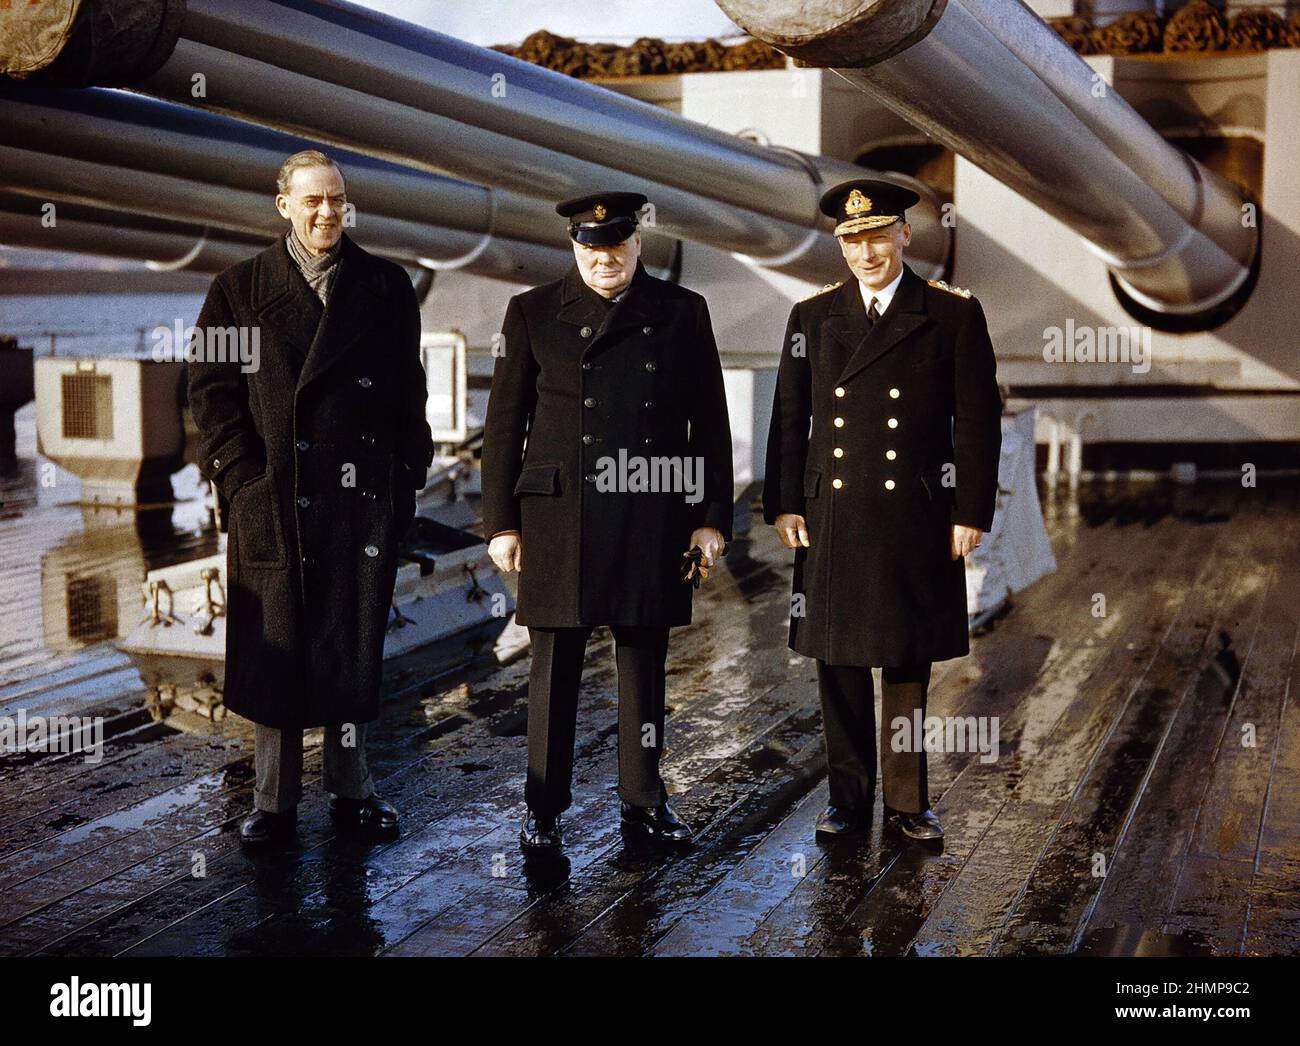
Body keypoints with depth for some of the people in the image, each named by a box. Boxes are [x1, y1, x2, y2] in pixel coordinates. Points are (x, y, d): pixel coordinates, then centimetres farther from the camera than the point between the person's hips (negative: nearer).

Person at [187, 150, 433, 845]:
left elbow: (407, 393, 8)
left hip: (363, 495, 1)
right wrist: (243, 477, -5)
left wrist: (405, 478, 2)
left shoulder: (385, 287, 9)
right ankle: (274, 800, 14)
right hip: (272, 498, 0)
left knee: (352, 647, 7)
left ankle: (350, 789, 20)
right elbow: (212, 388, 3)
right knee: (274, 650, 4)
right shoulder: (240, 290, 7)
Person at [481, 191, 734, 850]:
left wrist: (711, 517, 2)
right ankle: (544, 808, 14)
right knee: (554, 669, 3)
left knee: (645, 666, 9)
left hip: (653, 521, 1)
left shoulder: (682, 313, 7)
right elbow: (504, 424, 6)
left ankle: (643, 802, 22)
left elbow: (710, 423, 7)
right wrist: (501, 522, 1)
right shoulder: (532, 313, 6)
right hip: (559, 519, -1)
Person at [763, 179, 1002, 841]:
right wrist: (784, 506, 1)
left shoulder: (953, 314, 0)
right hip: (832, 517, 2)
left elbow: (977, 421, -1)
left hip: (917, 519, -2)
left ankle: (907, 801, 19)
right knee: (838, 663, 7)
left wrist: (972, 513, -5)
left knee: (908, 663, 7)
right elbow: (789, 418, 7)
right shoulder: (812, 316, 7)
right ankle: (848, 797, 20)